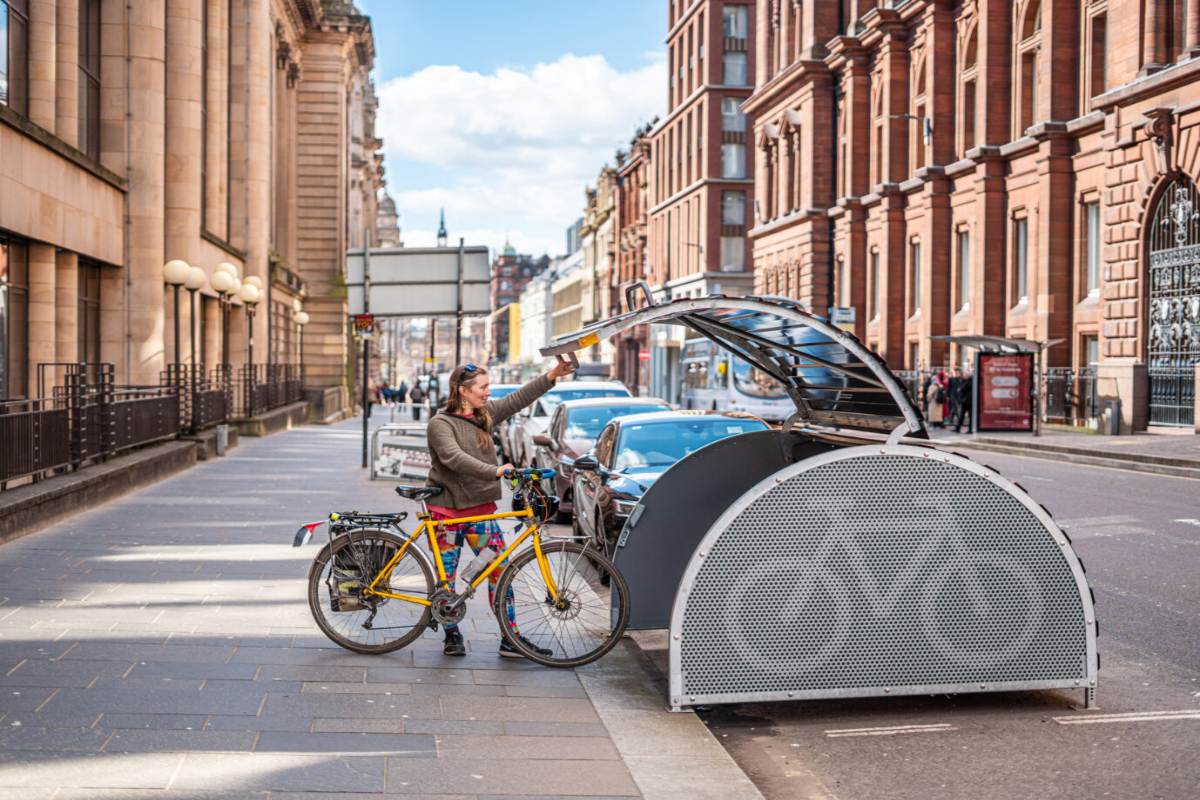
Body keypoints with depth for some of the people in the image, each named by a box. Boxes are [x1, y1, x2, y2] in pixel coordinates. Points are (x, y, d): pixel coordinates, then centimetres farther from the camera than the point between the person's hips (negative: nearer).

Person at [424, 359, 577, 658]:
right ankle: (452, 635, 21)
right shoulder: (440, 423, -12)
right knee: (446, 575, 5)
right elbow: (455, 459, -26)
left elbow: (517, 399, 8)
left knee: (500, 570, -1)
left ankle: (511, 638, 2)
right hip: (447, 508, -5)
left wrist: (550, 377, -1)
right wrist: (494, 471, -35)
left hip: (481, 508, 5)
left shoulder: (485, 415, 8)